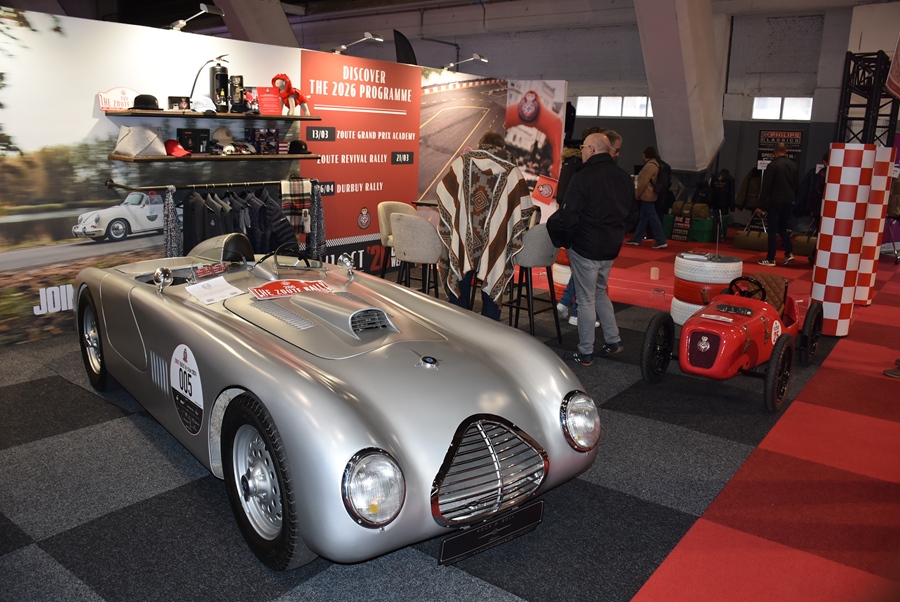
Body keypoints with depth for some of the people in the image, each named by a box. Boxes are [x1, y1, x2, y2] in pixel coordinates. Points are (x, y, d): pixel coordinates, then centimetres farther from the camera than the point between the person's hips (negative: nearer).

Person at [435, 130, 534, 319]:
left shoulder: (463, 162, 3)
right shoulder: (511, 171, 0)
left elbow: (443, 192, 0)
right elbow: (524, 209, -4)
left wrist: (451, 222, 11)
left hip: (462, 241, 1)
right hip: (495, 247, -1)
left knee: (459, 294, 13)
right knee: (491, 294, 10)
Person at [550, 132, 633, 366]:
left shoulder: (583, 177, -18)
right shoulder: (624, 178, 6)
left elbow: (568, 216, -20)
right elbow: (628, 211, 14)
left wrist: (559, 237, -2)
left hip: (586, 247, -7)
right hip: (612, 246, 7)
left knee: (586, 299, 2)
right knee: (600, 292, 24)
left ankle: (585, 353, 11)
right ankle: (613, 340, 25)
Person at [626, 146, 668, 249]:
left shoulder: (649, 166, -18)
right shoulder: (654, 164, 15)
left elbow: (643, 183, -21)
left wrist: (636, 195, -11)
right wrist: (638, 193, 19)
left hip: (647, 196, -11)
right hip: (649, 195, 11)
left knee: (652, 218, -10)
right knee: (643, 218, 14)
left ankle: (661, 241, -11)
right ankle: (636, 239, 21)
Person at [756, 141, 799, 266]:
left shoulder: (772, 165, -11)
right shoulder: (793, 165, 7)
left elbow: (765, 187, -12)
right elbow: (797, 185, 11)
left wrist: (760, 206, -9)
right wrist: (793, 199, 20)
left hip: (775, 202, -6)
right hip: (789, 202, 6)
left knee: (772, 231, 0)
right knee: (783, 228, 17)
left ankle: (770, 259, 1)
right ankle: (789, 253, 5)